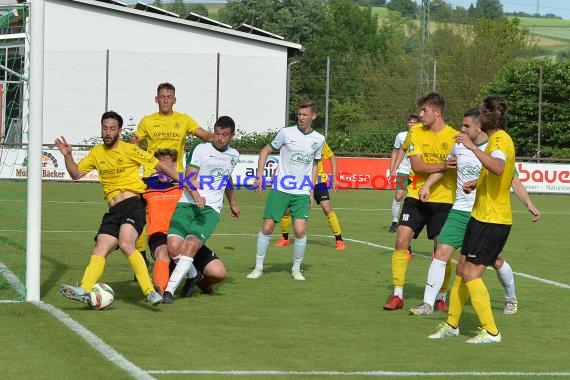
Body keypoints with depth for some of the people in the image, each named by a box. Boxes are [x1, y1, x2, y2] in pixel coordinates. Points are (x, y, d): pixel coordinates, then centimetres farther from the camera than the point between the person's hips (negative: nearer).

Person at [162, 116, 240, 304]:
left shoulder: (234, 156, 19)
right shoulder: (201, 149, 4)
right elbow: (189, 177, -7)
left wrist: (233, 203, 54)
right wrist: (195, 195, -28)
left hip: (210, 210, 2)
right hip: (187, 204, -2)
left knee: (191, 244, -26)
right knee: (174, 245, -23)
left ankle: (170, 289, -25)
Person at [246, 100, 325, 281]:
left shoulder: (319, 140, 5)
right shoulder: (286, 133, -4)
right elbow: (266, 151, 6)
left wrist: (311, 191, 14)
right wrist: (259, 175, -4)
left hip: (302, 193, 1)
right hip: (280, 189, -1)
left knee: (300, 230, -12)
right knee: (267, 228, -4)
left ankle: (296, 269, 8)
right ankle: (258, 267, 10)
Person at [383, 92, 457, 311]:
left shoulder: (454, 137, -6)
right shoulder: (416, 132, -1)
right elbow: (416, 165, -11)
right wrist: (441, 166, -28)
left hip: (443, 200, -1)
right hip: (416, 196, 1)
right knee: (402, 240, -7)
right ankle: (398, 295, 2)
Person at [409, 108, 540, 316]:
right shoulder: (459, 145, 3)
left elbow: (513, 180, -4)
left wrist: (529, 204, -14)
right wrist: (427, 185, 12)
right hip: (460, 211, 3)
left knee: (497, 260, 5)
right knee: (441, 252, -10)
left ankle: (511, 299, 32)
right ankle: (428, 303, -5)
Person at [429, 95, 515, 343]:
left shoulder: (500, 140, -18)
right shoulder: (495, 139, 14)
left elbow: (498, 167, -41)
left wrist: (472, 147, -39)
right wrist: (477, 183, 22)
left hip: (492, 220, -10)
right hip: (481, 217, 10)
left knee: (471, 274, -8)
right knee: (462, 269, 15)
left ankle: (491, 332, -3)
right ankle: (452, 324, 27)